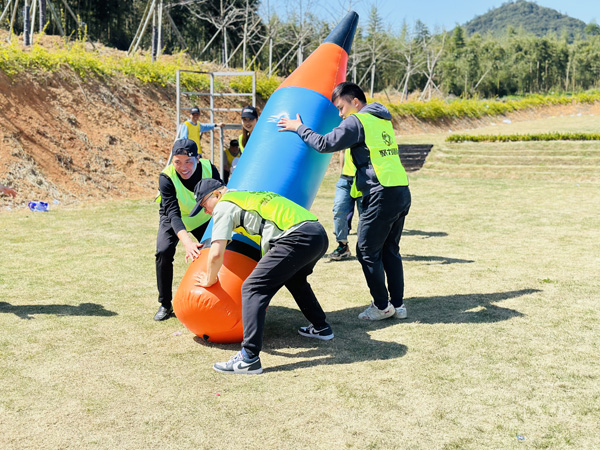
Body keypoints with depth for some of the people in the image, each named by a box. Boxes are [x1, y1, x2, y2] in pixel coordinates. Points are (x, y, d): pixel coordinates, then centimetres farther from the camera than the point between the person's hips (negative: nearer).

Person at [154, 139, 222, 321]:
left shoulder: (209, 169, -27)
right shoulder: (166, 178, -34)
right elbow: (173, 214, -42)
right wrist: (187, 242, -58)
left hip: (202, 218, 2)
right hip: (174, 219, -2)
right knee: (164, 252, -21)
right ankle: (165, 304, -4)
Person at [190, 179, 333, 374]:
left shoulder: (224, 205, 6)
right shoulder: (250, 196, 32)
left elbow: (216, 253, -2)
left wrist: (209, 280, 17)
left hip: (297, 238, -9)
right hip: (320, 234, 9)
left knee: (252, 289, -7)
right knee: (295, 279, 35)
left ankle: (249, 358, -13)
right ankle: (320, 327, 43)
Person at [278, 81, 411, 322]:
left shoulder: (357, 121, -7)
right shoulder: (382, 120, 19)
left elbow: (325, 144, -11)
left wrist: (299, 128, 2)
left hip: (382, 194, -9)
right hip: (402, 192, 9)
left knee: (367, 251, 3)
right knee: (390, 250, 16)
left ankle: (382, 305, 11)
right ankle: (398, 304, 19)